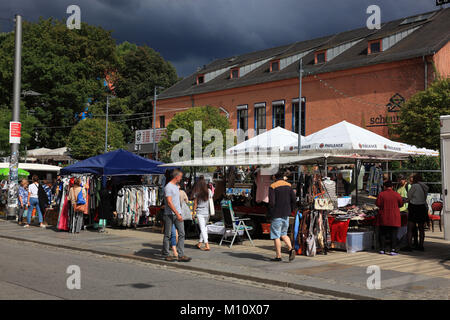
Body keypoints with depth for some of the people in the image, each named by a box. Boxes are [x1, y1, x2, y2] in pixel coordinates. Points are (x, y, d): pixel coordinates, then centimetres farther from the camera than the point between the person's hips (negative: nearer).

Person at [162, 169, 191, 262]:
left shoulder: (176, 186, 15)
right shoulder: (168, 187, -13)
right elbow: (169, 202, -18)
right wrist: (177, 214, -20)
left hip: (178, 214, 8)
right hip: (170, 214, -8)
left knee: (181, 234, 0)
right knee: (167, 235, 3)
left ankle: (180, 255, 0)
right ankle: (166, 254, 13)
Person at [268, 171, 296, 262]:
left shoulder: (272, 187, -9)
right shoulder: (288, 185, 7)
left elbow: (271, 202, -16)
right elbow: (293, 199, 3)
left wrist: (271, 213, -4)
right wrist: (291, 210, 13)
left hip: (277, 215, -5)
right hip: (286, 214, 6)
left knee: (276, 236, 3)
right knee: (283, 234, 17)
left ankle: (278, 256, 6)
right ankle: (291, 249, -3)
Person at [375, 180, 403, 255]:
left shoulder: (381, 194, -6)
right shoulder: (397, 194, -3)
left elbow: (378, 204, -7)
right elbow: (401, 204, 4)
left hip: (383, 218, 0)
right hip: (394, 218, 0)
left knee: (382, 233, 10)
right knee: (393, 234, 3)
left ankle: (382, 249, 12)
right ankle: (393, 250, -2)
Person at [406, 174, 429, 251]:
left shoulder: (414, 186, -13)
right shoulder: (425, 187, 8)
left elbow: (409, 196, -6)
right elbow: (425, 198, 14)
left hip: (414, 208, -7)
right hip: (422, 208, 7)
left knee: (410, 229, -3)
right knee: (421, 229, 12)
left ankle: (409, 246, -7)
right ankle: (421, 246, 16)